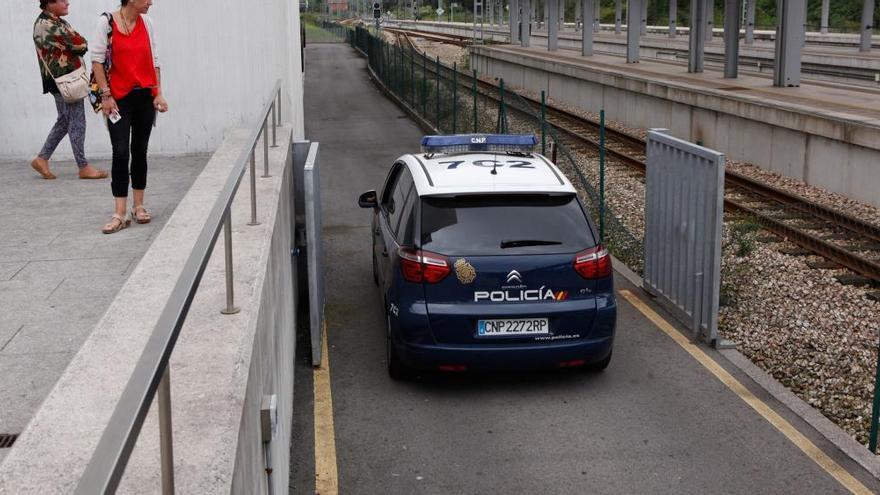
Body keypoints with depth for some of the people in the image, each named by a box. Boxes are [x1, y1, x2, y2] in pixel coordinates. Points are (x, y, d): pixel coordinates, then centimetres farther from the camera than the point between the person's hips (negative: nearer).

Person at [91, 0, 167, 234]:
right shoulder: (107, 22, -7)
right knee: (120, 153, -8)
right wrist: (106, 95, -10)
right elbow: (97, 59, -6)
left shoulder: (147, 23, 5)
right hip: (119, 98, -4)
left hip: (145, 96, 4)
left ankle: (139, 206, 21)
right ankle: (120, 214, -6)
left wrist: (158, 93, 3)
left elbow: (154, 60, 10)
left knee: (140, 151, 11)